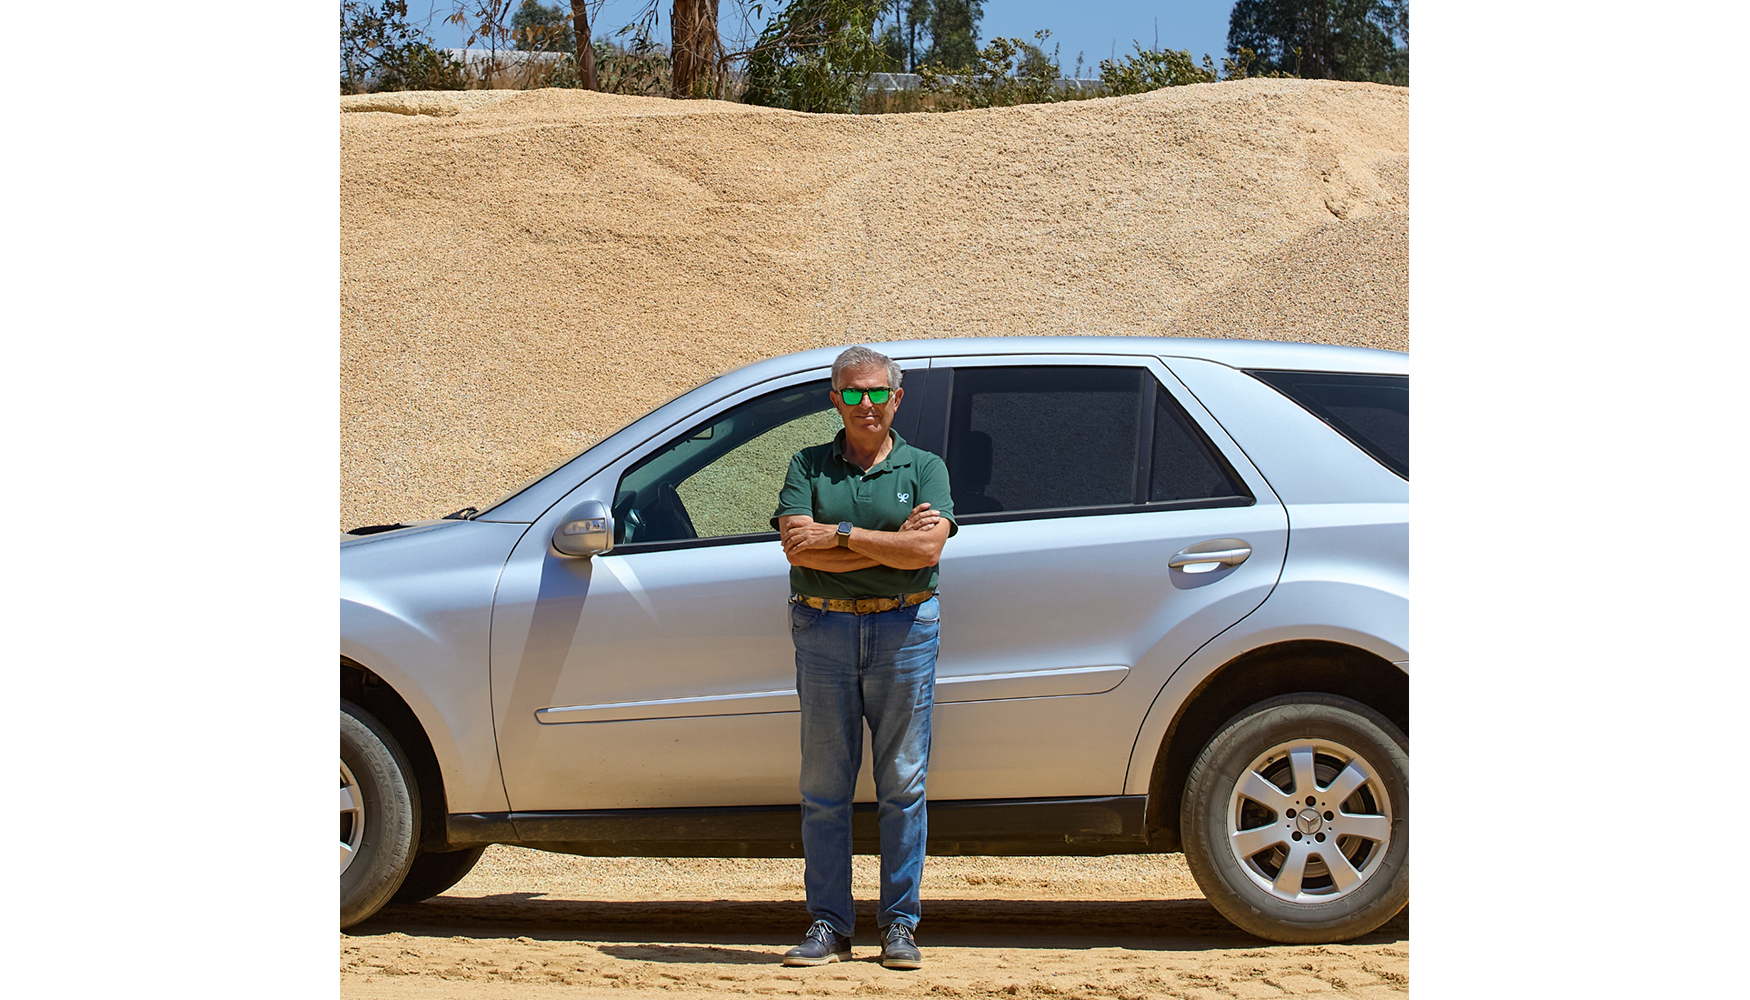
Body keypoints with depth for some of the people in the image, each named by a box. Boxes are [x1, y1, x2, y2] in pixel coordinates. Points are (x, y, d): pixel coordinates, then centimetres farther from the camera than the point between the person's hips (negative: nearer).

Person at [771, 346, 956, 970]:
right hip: (824, 631, 1)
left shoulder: (924, 468, 7)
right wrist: (889, 541, -12)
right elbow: (799, 549, -9)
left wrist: (839, 533, -10)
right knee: (824, 786, 2)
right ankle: (828, 925, 8)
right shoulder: (808, 466, 8)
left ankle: (900, 925, 9)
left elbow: (926, 550, -10)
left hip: (903, 632, 0)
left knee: (902, 784, 1)